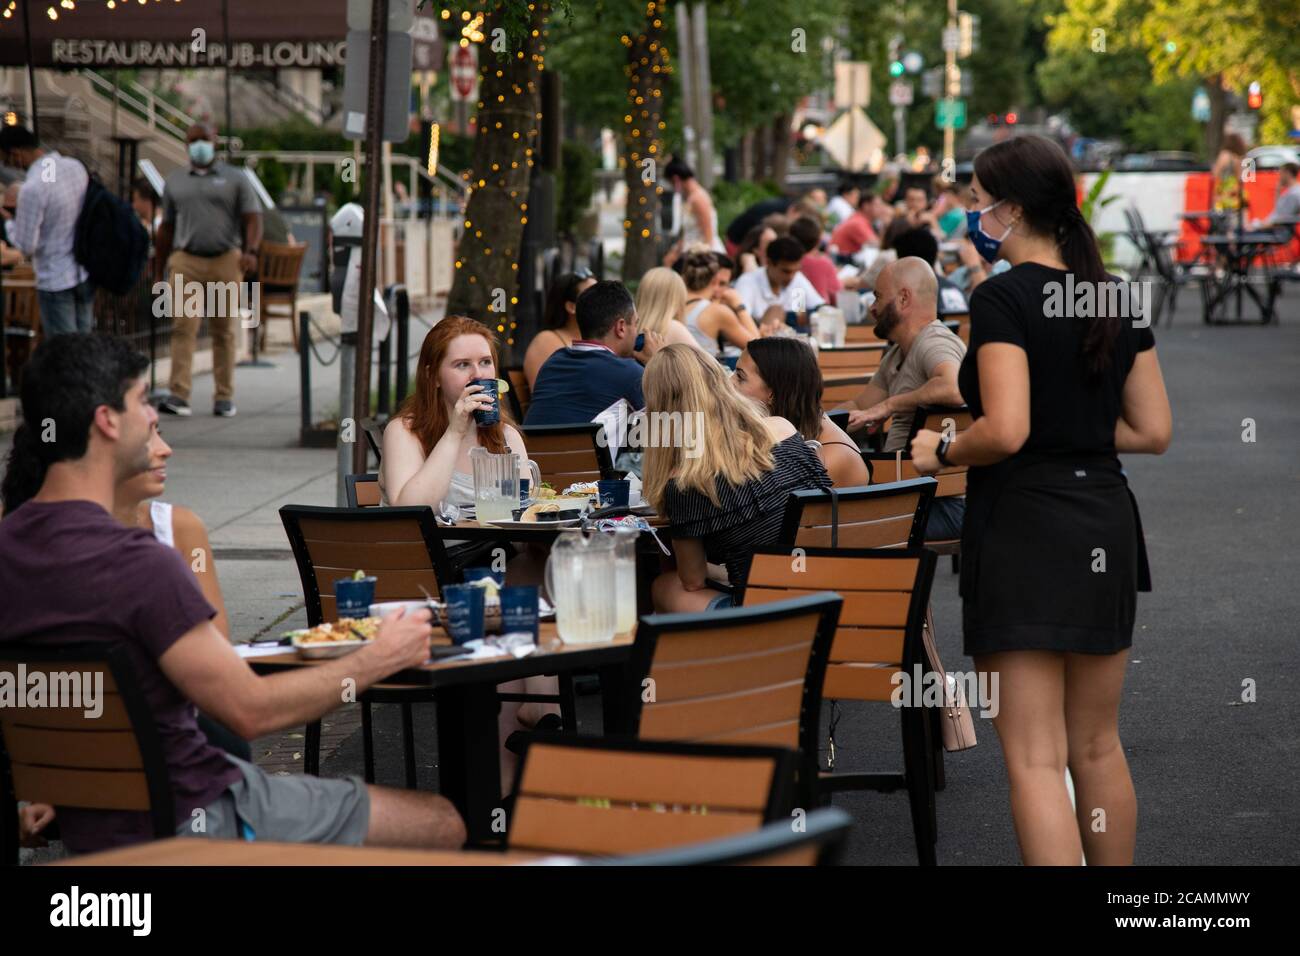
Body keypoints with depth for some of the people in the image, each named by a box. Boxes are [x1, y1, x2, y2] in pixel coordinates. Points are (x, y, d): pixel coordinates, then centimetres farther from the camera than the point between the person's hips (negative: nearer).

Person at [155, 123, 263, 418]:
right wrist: (160, 265, 14)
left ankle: (224, 397, 9)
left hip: (226, 261, -1)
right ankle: (178, 396, -17)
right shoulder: (175, 182, 17)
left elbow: (253, 219, 1)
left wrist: (251, 251, -16)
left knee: (224, 332, 4)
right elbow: (167, 227, 20)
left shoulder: (234, 179, 9)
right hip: (185, 262, 1)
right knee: (182, 328, -11)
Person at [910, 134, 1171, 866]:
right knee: (1098, 745, 18)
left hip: (1024, 529, -7)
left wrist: (942, 451, -3)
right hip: (1105, 524, 8)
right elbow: (1153, 430, 9)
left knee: (1036, 758, -5)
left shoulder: (1002, 298, -12)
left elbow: (1005, 431, -22)